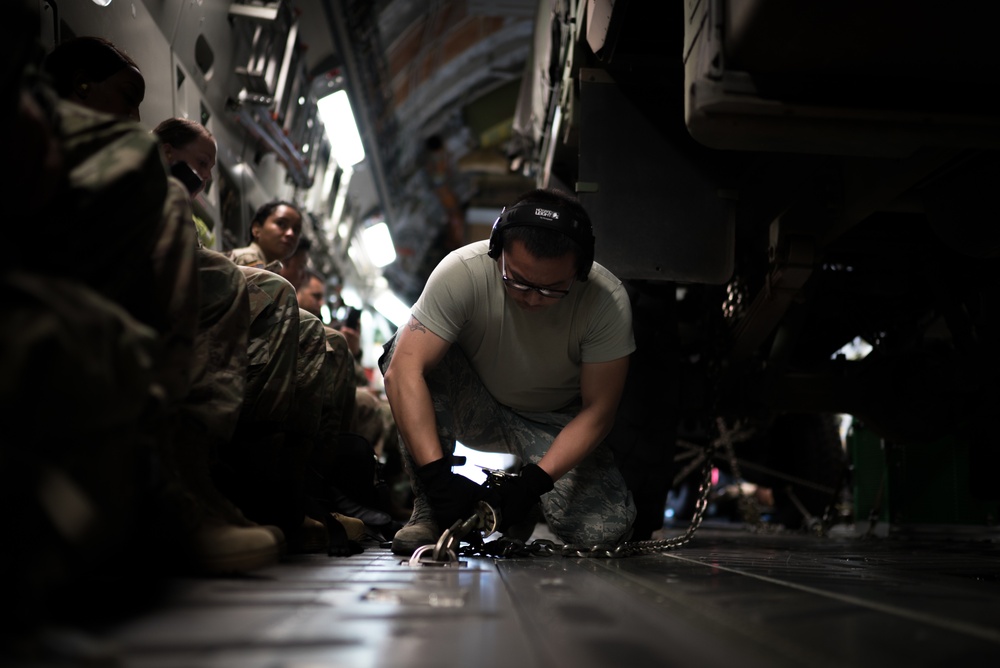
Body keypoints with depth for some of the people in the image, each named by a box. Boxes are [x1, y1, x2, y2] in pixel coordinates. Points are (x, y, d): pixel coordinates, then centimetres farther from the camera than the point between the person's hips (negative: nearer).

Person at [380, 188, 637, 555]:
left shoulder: (607, 300, -25)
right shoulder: (462, 272, -28)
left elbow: (597, 410, -19)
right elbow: (403, 371, -34)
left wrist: (535, 480, -32)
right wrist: (437, 475, -42)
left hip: (558, 422, 0)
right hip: (476, 409, 0)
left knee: (605, 530, -25)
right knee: (407, 349, -30)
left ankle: (527, 493, 10)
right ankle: (430, 509, -16)